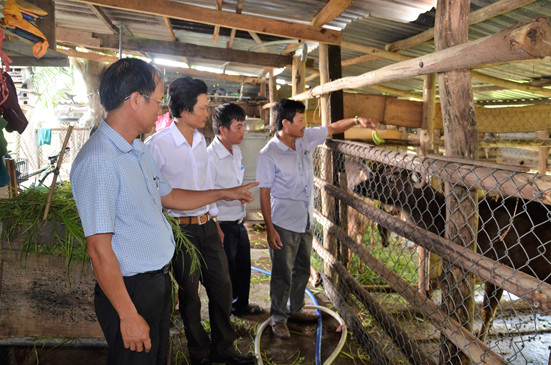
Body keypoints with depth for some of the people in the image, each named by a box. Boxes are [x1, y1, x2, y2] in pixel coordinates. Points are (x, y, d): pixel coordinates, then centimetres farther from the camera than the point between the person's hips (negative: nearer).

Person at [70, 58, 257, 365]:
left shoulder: (140, 151, 8)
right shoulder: (98, 161, -24)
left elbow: (167, 196, 21)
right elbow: (99, 249, -24)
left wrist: (224, 193, 23)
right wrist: (128, 315, -20)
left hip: (159, 280, 9)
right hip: (130, 290, -9)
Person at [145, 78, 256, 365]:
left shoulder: (200, 140, 7)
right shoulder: (157, 144, -15)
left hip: (207, 226, 7)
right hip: (180, 230, -6)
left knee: (221, 287, 13)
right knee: (190, 295, 9)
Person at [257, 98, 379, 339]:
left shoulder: (306, 138, 1)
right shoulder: (269, 154, -17)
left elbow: (333, 128, 15)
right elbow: (264, 193, -15)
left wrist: (356, 121, -1)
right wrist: (269, 228, -17)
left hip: (306, 220, 7)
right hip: (283, 224, -7)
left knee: (302, 269, 18)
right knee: (282, 274, 4)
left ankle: (295, 310, 36)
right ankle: (277, 318, 22)